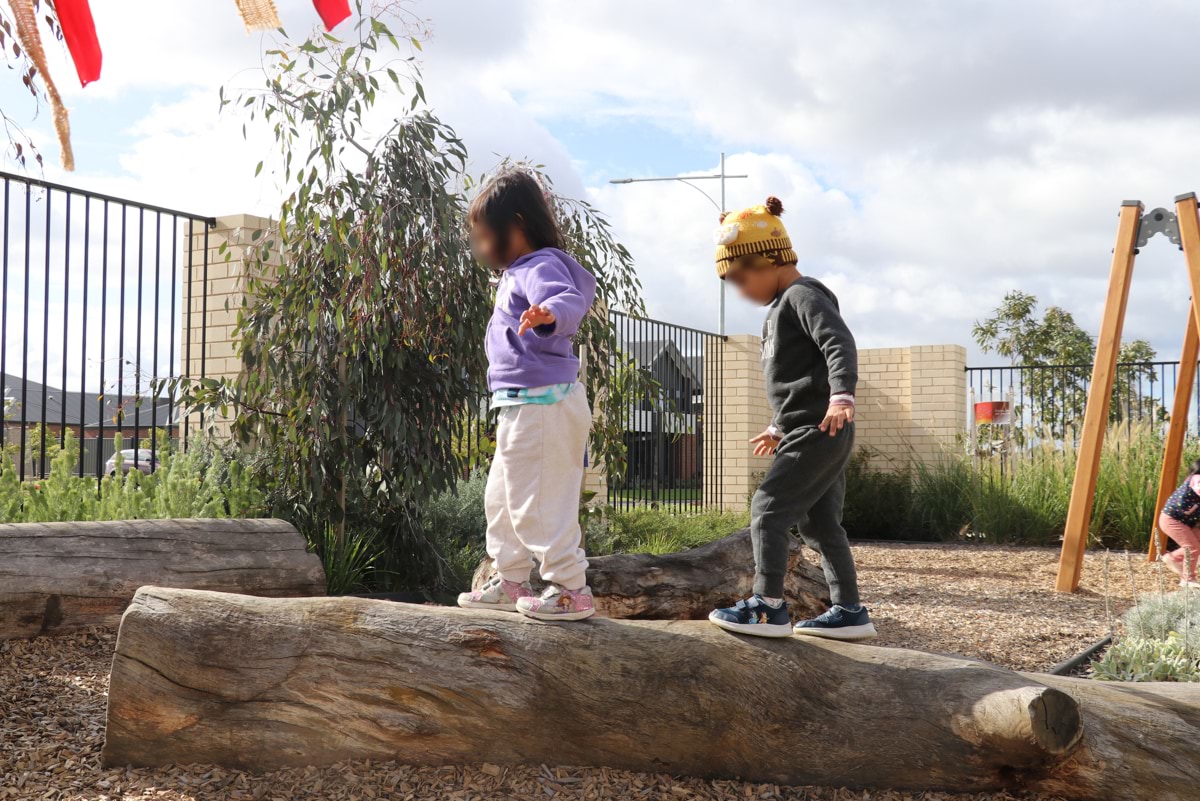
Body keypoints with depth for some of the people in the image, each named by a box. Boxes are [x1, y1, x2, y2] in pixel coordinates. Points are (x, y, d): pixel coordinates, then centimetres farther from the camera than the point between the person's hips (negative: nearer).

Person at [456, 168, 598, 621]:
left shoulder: (541, 267, -16)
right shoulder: (519, 272, 17)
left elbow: (569, 299, -37)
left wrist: (550, 313, -58)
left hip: (540, 405, -12)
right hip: (522, 405, 12)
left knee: (536, 503, -7)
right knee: (501, 498, 20)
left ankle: (571, 589, 1)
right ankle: (511, 583, 31)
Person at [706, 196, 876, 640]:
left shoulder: (803, 296, -10)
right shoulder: (782, 306, 21)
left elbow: (840, 343, -25)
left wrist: (841, 395, -39)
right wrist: (779, 428, 34)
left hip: (819, 431, -11)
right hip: (808, 432, 11)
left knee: (768, 508, -11)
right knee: (819, 522, 12)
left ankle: (769, 607, -10)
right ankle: (849, 611, 17)